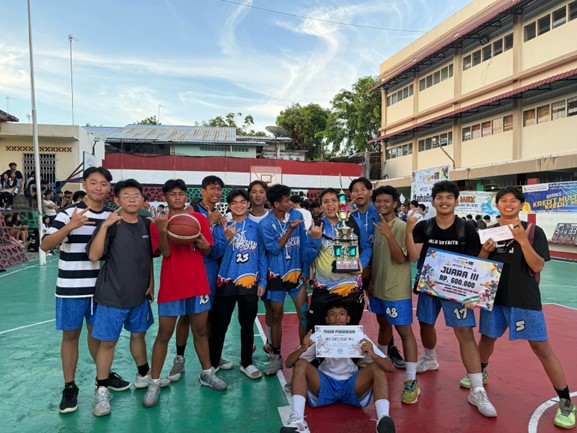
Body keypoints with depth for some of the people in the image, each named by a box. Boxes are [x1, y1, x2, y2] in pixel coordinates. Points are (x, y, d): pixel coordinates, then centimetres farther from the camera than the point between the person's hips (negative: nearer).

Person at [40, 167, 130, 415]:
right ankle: (69, 388, 23)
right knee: (70, 335, 8)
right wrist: (70, 226, -32)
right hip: (71, 288, -3)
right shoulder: (68, 214, -10)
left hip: (101, 287, 3)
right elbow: (45, 246, -18)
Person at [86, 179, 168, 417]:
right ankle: (101, 390, 22)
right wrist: (105, 225, -31)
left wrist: (151, 283, 9)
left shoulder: (146, 225, 2)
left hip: (139, 294, 5)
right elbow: (94, 256, -24)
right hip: (112, 296, -5)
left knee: (138, 334, 19)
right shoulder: (111, 225, -14)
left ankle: (143, 375, 39)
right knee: (107, 341, 4)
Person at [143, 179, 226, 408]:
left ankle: (207, 373, 30)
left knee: (201, 330, 14)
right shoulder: (159, 221, -2)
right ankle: (154, 383, 17)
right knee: (164, 334, 4)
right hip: (171, 286, -2)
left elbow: (207, 252, 8)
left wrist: (204, 245, -15)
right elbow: (166, 252, -13)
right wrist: (162, 230, -27)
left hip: (198, 284, 3)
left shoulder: (199, 218, 5)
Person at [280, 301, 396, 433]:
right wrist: (302, 348, -31)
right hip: (324, 386, 1)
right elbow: (288, 364, -9)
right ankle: (297, 420, -35)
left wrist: (373, 355, -34)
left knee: (377, 367, -24)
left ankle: (383, 420, -40)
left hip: (352, 386, 0)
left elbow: (390, 367, -12)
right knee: (301, 364, -24)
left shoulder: (358, 336, -7)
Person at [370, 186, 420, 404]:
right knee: (383, 324, 22)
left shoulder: (402, 227, -14)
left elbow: (401, 258, -21)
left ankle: (411, 382, 2)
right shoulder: (376, 226, 6)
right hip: (378, 286, 7)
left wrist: (388, 234, -32)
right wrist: (370, 283, 13)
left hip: (397, 289, -7)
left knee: (404, 330, -4)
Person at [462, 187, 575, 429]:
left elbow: (538, 266, -15)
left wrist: (522, 240, -27)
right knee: (487, 337, 18)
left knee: (541, 347, -1)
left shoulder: (533, 231, -7)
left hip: (525, 299, -4)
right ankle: (481, 373, 44)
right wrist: (485, 251, -15)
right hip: (494, 296, 4)